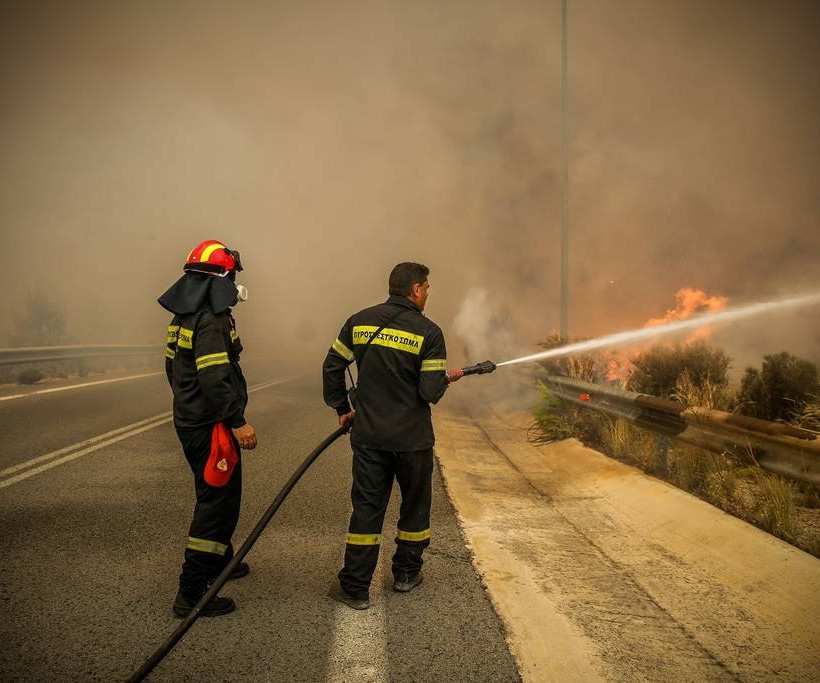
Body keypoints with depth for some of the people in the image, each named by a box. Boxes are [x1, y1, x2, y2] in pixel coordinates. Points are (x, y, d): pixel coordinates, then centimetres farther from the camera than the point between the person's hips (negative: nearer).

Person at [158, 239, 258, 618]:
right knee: (217, 503, -4)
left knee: (214, 496, 24)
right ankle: (192, 593, 0)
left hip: (189, 420, 10)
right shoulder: (212, 321, -20)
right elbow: (215, 378, -28)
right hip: (211, 427, -10)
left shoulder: (181, 319, 12)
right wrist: (237, 422, -23)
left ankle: (219, 562, 41)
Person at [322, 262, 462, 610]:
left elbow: (332, 367, 6)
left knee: (366, 508, 8)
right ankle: (406, 573, 31)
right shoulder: (429, 332, -10)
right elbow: (431, 392, -13)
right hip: (413, 438, -2)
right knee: (415, 505, 18)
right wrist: (447, 378, 8)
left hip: (369, 436, 3)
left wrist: (342, 409, 16)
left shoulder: (360, 321, 2)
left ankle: (354, 587, 10)